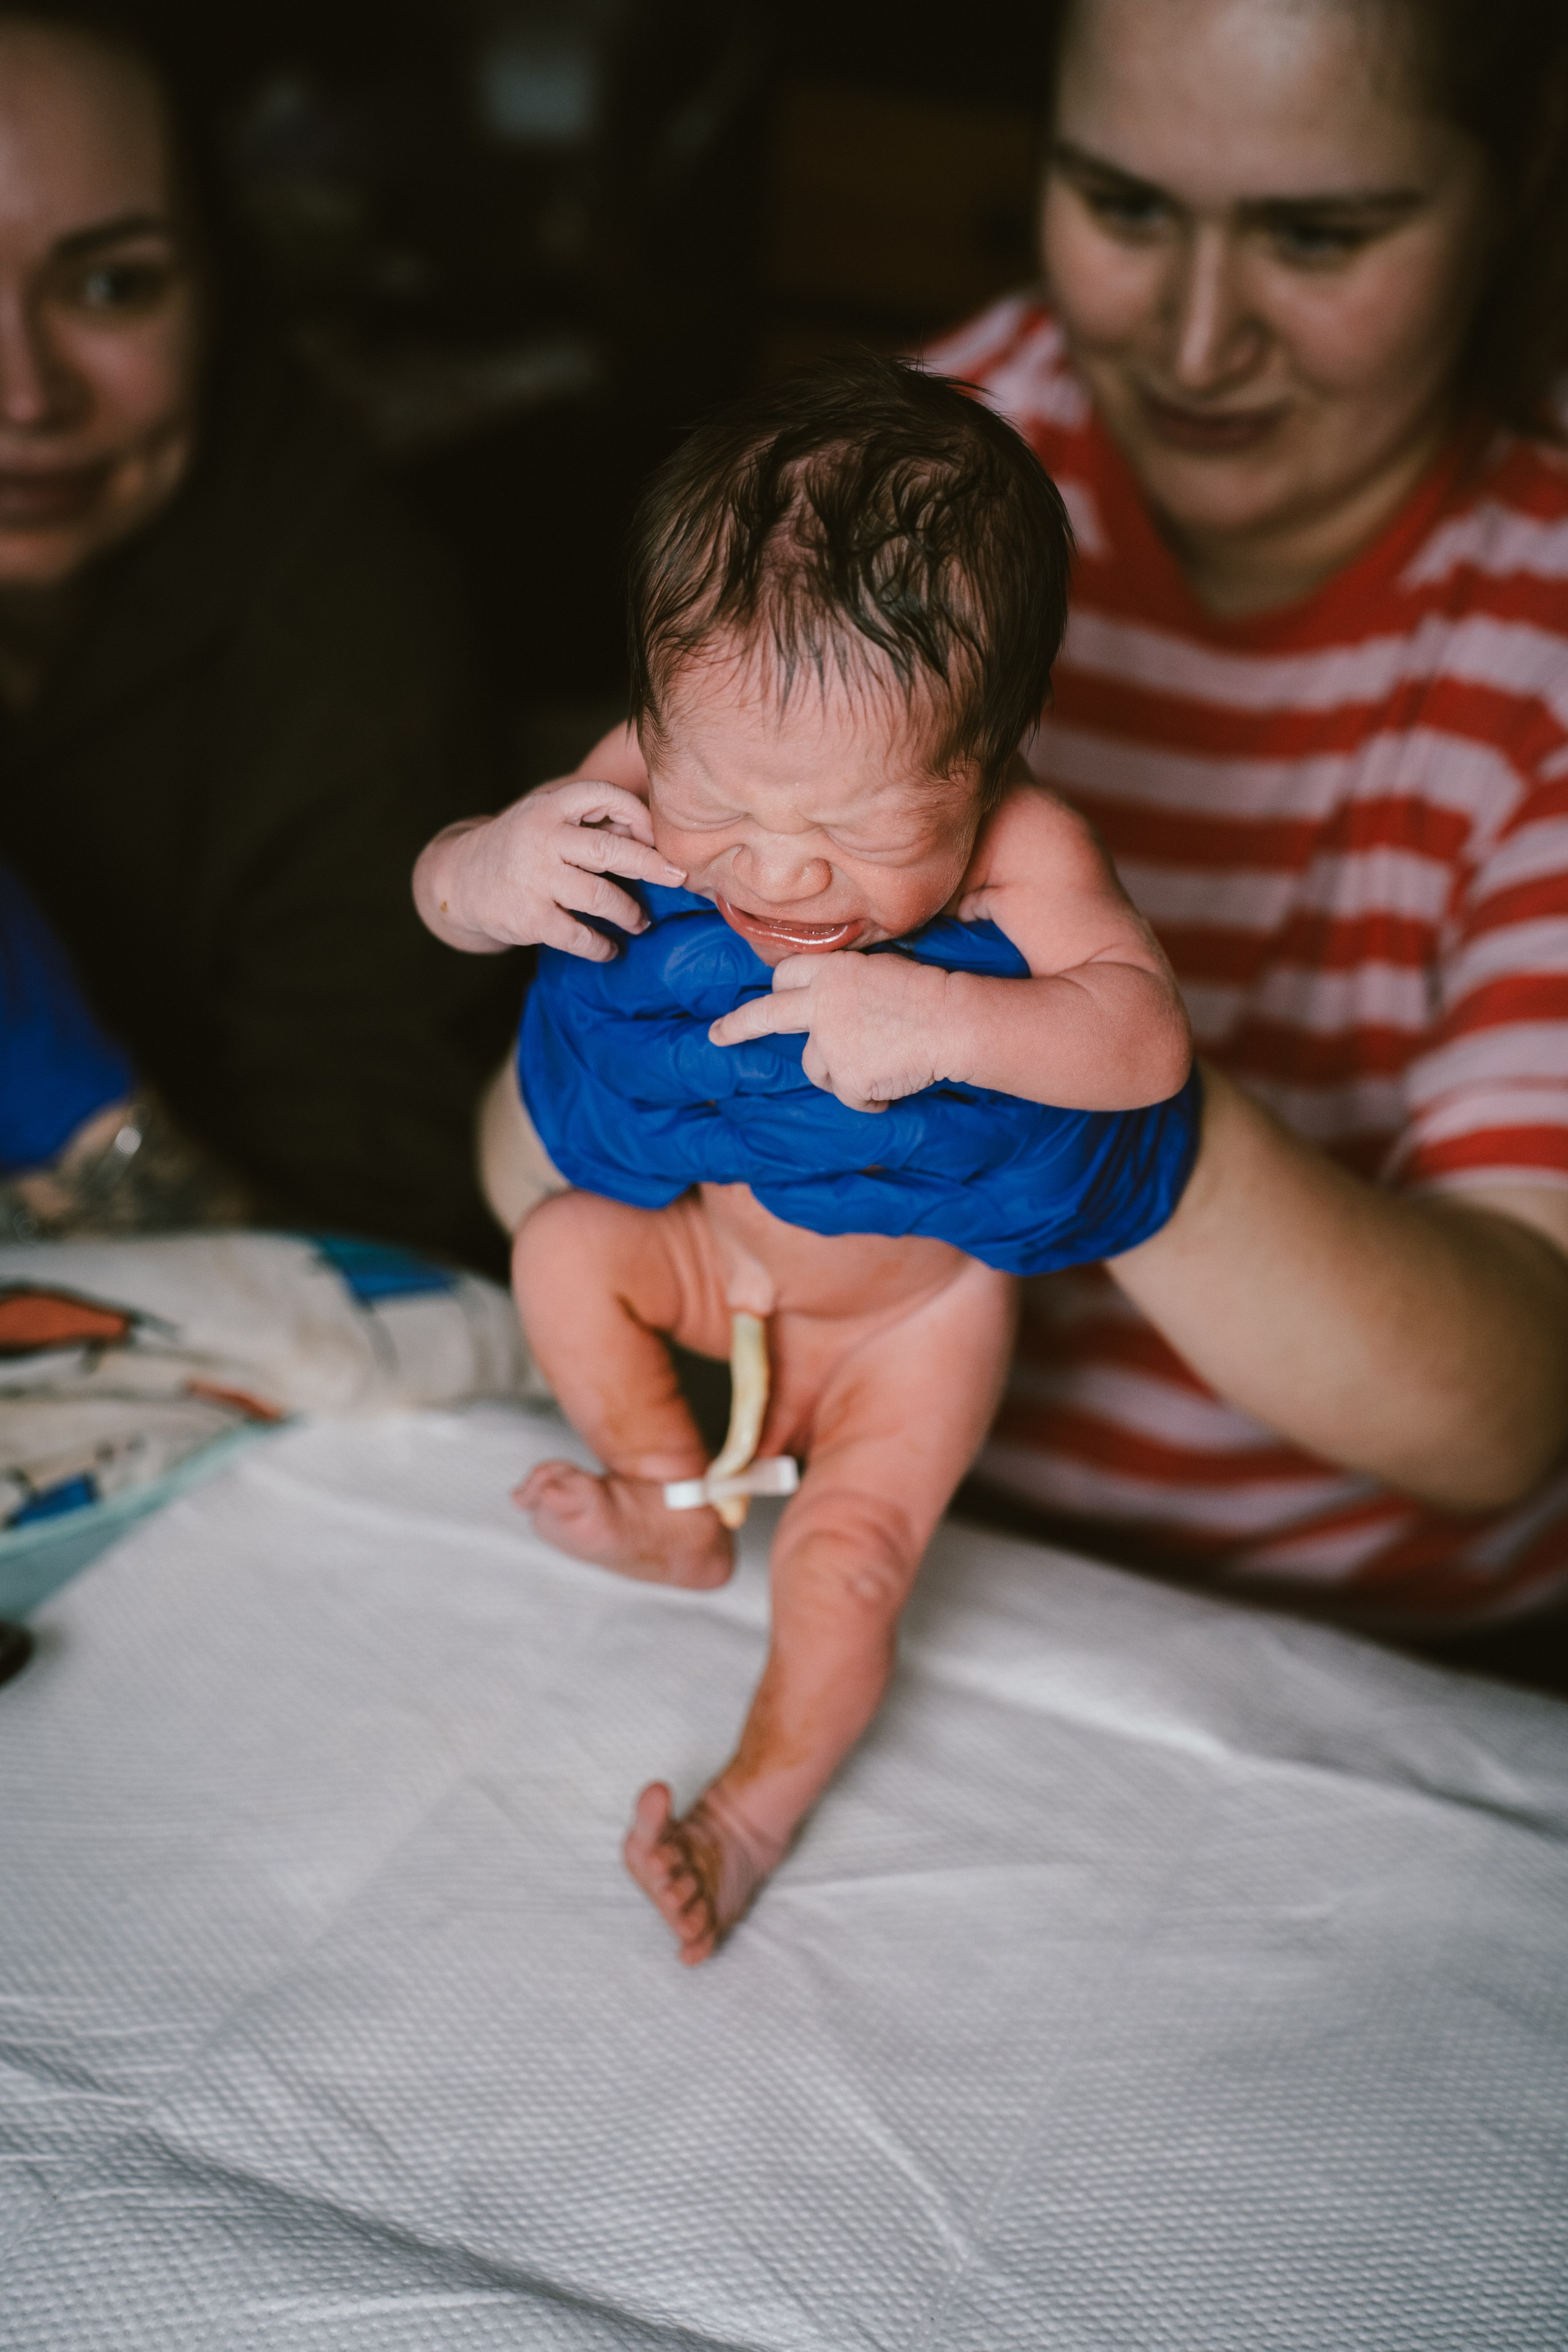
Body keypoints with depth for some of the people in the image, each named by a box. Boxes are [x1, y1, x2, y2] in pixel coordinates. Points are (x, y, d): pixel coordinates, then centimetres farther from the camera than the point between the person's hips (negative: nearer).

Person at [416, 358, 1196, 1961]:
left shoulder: (1021, 855, -30)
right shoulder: (649, 802, -23)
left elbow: (1148, 1039, -38)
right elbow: (446, 891, -12)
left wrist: (941, 1018, -53)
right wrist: (481, 875, -37)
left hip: (918, 1297, -3)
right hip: (707, 1237, 4)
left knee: (848, 1555, -11)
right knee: (562, 1246, -16)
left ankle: (758, 1801, 8)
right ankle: (676, 1507, 5)